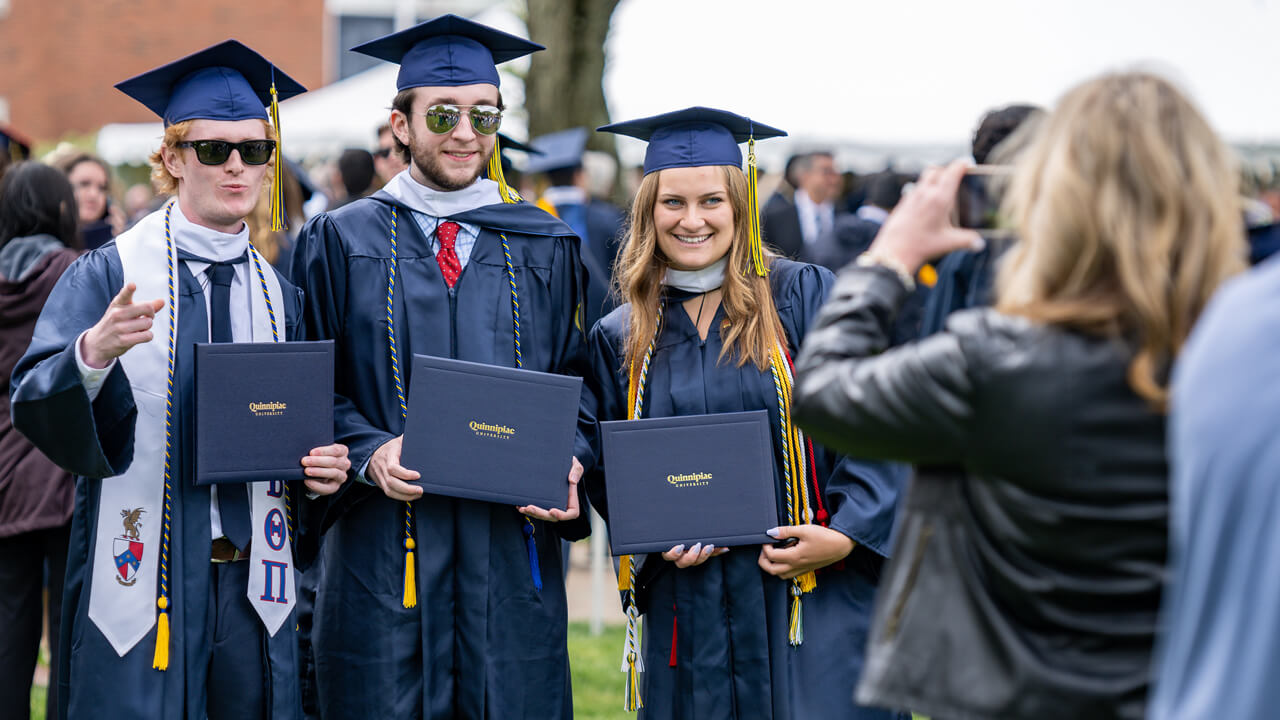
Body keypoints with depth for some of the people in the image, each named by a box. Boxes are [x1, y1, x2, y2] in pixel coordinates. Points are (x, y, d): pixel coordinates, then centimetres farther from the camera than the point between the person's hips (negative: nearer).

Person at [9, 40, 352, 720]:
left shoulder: (279, 296, 12)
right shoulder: (108, 275, -1)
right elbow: (35, 406, -12)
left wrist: (321, 469, -4)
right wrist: (93, 353, -32)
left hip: (251, 586, 4)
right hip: (139, 580, -4)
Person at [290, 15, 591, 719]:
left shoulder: (545, 250, 12)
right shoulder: (339, 242, 7)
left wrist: (567, 464, -8)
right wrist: (368, 451, -14)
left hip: (514, 547, 2)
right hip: (382, 547, -1)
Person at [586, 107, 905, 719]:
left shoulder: (803, 297, 0)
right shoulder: (618, 340, 9)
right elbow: (605, 470, 14)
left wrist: (845, 535, -15)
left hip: (811, 594, -2)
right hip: (690, 610, 3)